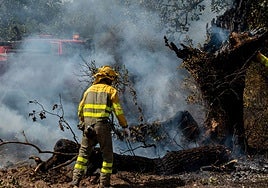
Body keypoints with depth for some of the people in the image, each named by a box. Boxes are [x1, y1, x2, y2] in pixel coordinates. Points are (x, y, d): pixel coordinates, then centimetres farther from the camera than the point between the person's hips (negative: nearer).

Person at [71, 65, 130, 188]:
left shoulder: (89, 89, 14)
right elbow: (118, 111, -3)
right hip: (103, 126, -3)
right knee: (107, 156, 9)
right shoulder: (111, 90, 2)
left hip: (88, 126, 3)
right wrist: (125, 127, 5)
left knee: (83, 154, 10)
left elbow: (80, 109, 16)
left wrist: (82, 122, 32)